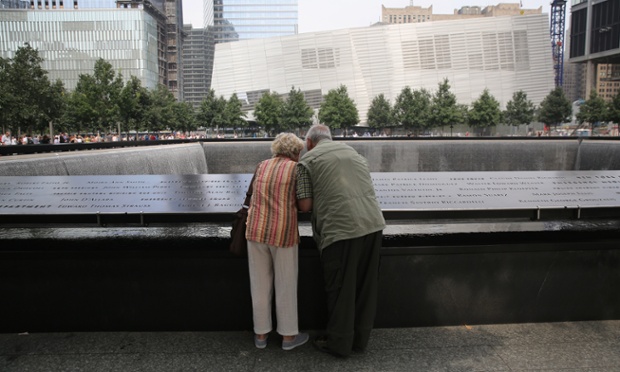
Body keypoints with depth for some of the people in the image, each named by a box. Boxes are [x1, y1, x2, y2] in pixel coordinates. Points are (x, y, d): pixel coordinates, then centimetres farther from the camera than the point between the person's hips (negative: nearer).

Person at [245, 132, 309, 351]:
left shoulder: (261, 166, 11)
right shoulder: (297, 169, -2)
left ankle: (261, 334, 25)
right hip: (283, 233, -4)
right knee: (286, 285, 9)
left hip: (256, 231, 4)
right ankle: (288, 336, 21)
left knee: (260, 284, 14)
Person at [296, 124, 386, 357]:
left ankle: (339, 343, 22)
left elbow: (305, 205, -2)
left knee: (340, 289, 9)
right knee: (365, 286, 15)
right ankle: (360, 339, 29)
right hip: (373, 223, 6)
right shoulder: (353, 151, 21)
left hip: (341, 229, -6)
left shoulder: (308, 159, 4)